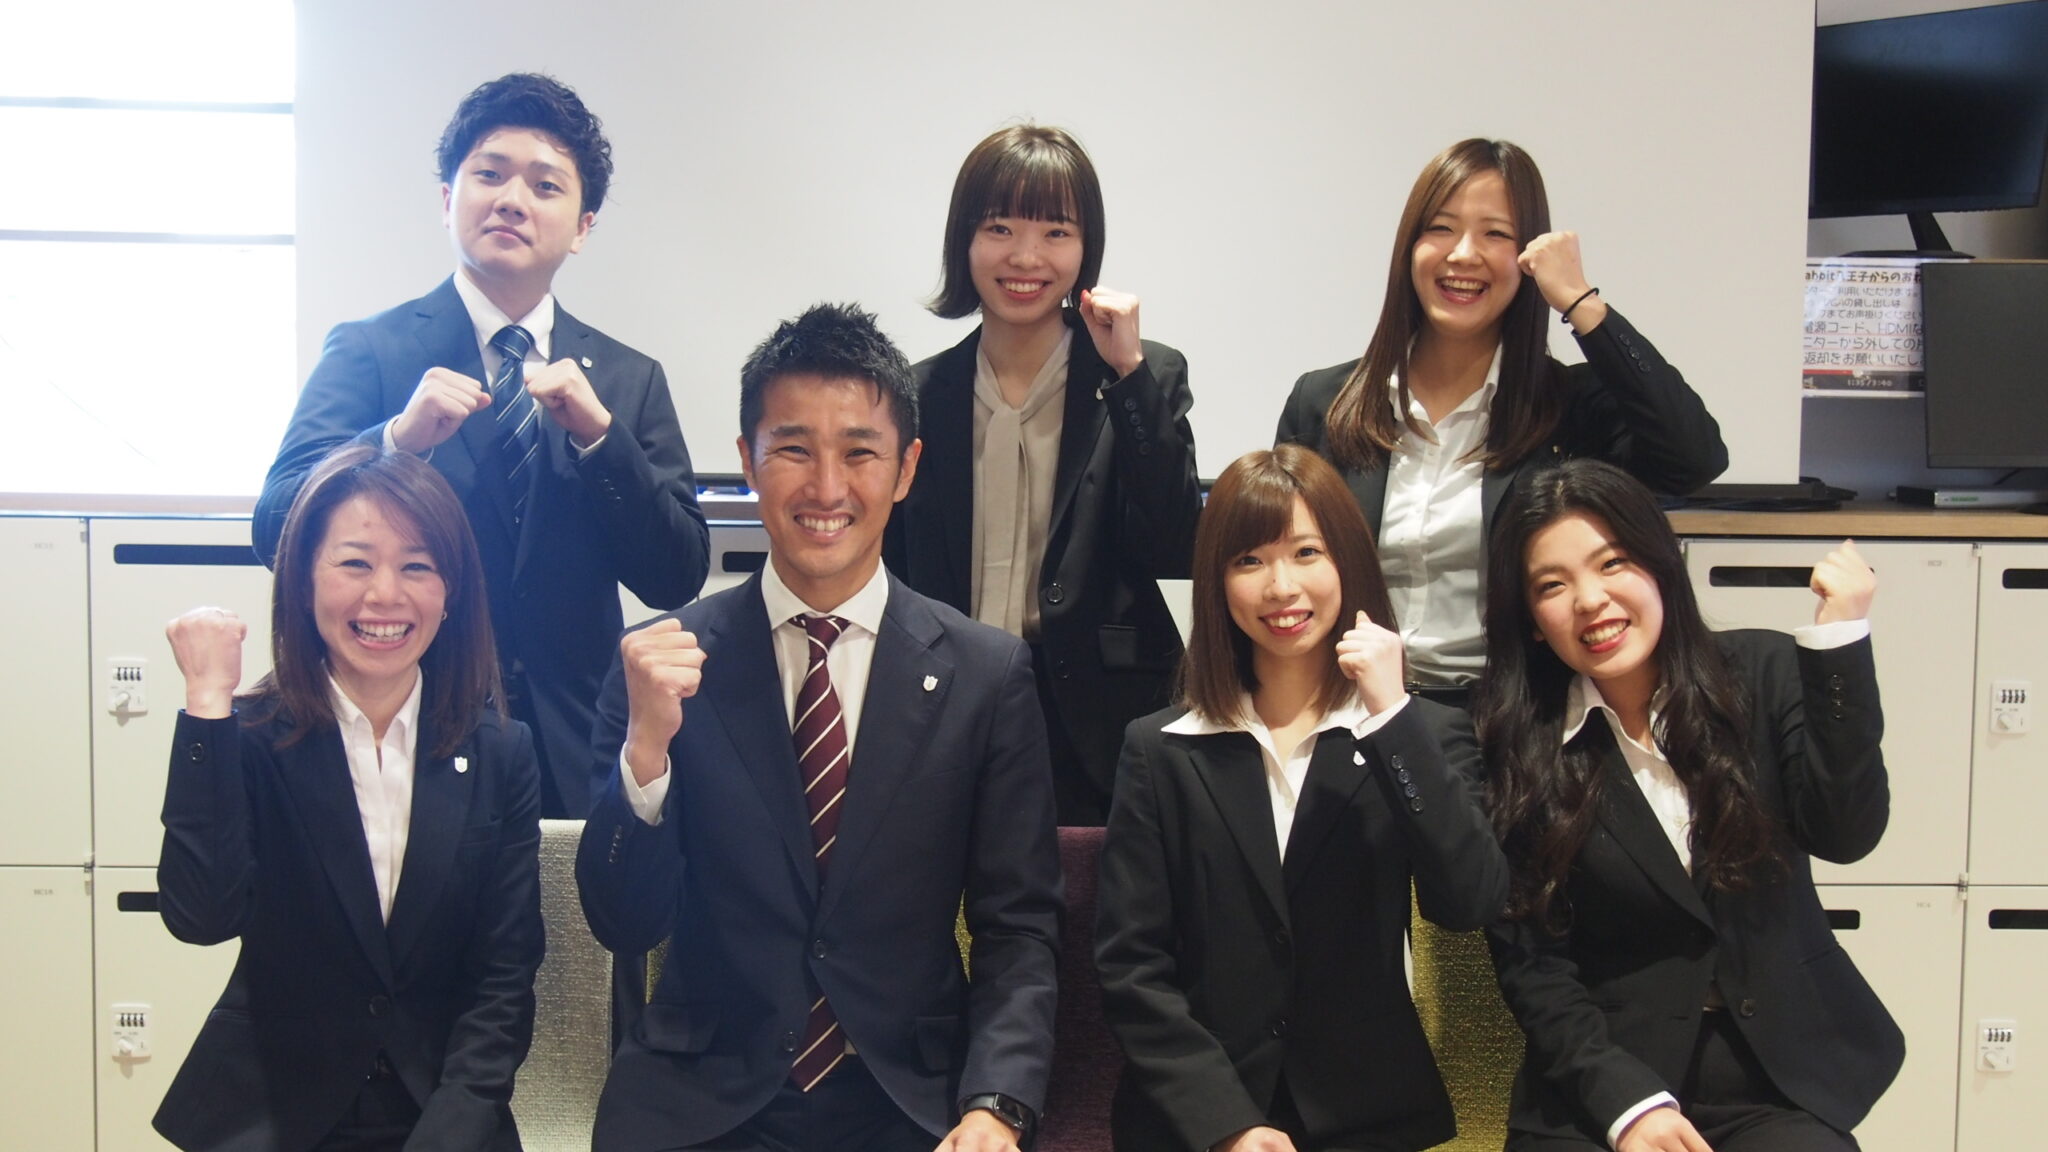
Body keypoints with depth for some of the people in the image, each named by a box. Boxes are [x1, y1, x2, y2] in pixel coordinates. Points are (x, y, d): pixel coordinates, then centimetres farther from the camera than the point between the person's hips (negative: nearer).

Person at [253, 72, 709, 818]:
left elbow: (677, 580, -1)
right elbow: (277, 530, -11)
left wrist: (598, 435, -16)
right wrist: (397, 439, -28)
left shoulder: (629, 381, 6)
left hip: (575, 759, 2)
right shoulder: (367, 352, -1)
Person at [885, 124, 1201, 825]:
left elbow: (1176, 556, -13)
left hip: (1099, 735, -2)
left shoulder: (1148, 379, 0)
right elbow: (893, 581, 11)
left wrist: (1128, 372, -15)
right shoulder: (920, 396, 6)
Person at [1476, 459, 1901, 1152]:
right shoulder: (1517, 747, -2)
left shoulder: (1765, 674, 1)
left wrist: (1840, 639, -17)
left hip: (1780, 1077, 1)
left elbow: (1845, 836, -12)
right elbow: (1527, 958, -3)